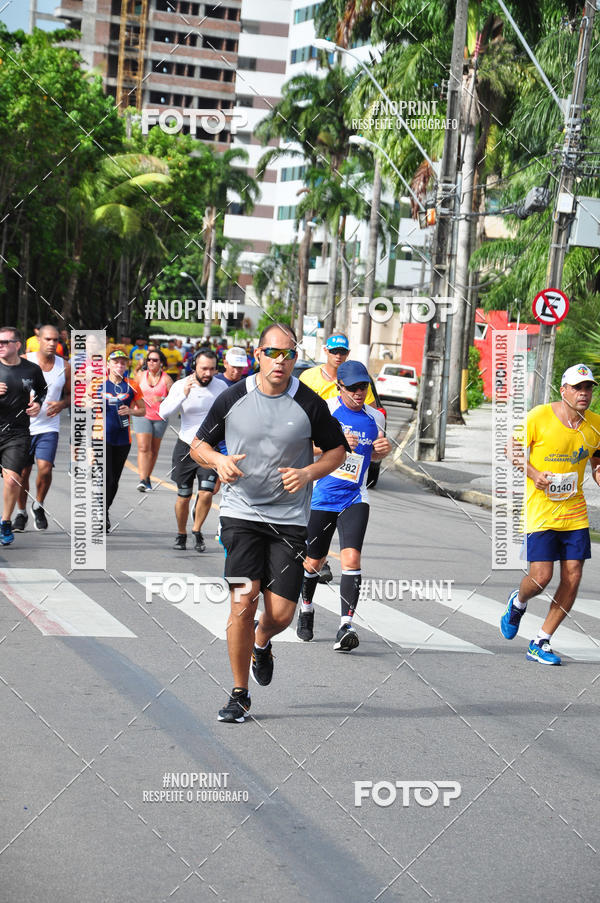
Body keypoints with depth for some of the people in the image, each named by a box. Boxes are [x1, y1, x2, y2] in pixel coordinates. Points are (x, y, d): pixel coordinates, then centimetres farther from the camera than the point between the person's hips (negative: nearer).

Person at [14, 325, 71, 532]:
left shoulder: (64, 367, 1)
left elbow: (70, 395, 14)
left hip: (49, 427, 0)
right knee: (22, 473, 5)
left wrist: (62, 404, -9)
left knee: (45, 468, -15)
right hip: (23, 425, 0)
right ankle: (21, 512, 26)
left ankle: (38, 506, 11)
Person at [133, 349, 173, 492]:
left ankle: (147, 477, 26)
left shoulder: (166, 379, -4)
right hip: (142, 415, 0)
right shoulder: (141, 375, 3)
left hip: (160, 417, 0)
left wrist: (162, 399, -23)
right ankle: (142, 480, -22)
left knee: (153, 450, 9)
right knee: (143, 448, -15)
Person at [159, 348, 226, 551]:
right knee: (184, 496, 5)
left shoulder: (221, 387, -3)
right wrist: (183, 395, -35)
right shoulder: (180, 386, -8)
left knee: (206, 493, -14)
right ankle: (181, 534, 28)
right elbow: (163, 412, -21)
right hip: (186, 448, 0)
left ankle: (197, 531, 9)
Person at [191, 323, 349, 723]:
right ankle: (239, 695, 4)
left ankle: (261, 645, 36)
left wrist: (308, 472, -8)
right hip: (241, 514, 0)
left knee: (281, 614, -3)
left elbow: (337, 450, 11)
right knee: (243, 603, -12)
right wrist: (219, 460, -10)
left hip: (290, 520, 1)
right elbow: (199, 443, 12)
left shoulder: (310, 404, -1)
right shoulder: (232, 399, 0)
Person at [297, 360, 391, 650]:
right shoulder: (325, 409, -6)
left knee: (351, 558, -18)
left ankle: (346, 626, -20)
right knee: (313, 562, 11)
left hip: (354, 499, 1)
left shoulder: (375, 418, 6)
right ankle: (306, 609, 39)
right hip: (320, 496, -1)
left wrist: (384, 449, -2)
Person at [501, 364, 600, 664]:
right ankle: (518, 603, 28)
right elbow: (513, 450, -1)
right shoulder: (539, 417, -11)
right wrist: (534, 475, -15)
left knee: (572, 578, -1)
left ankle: (540, 644, 13)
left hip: (575, 512, 4)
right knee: (541, 576, -11)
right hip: (540, 511, -4)